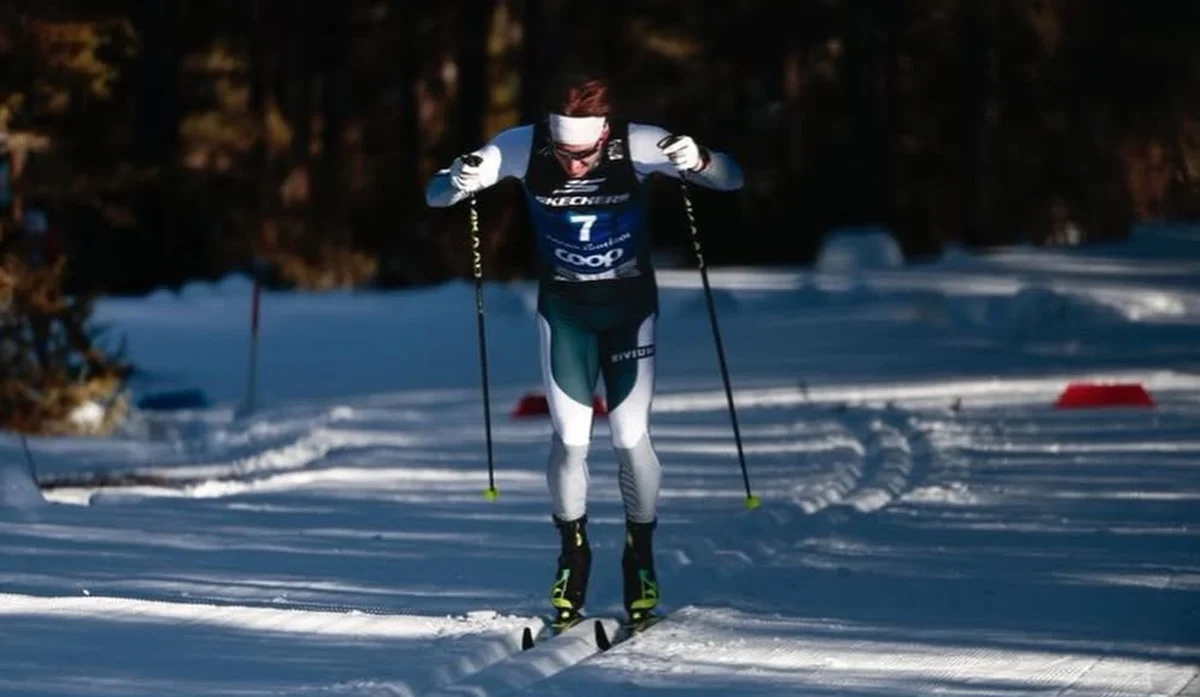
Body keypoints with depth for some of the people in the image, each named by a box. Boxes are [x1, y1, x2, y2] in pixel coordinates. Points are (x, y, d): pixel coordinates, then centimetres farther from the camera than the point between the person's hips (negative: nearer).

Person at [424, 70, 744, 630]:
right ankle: (572, 550, 16)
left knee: (630, 437, -5)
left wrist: (699, 161, -46)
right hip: (563, 308, 1)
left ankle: (641, 553, 16)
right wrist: (459, 181, -41)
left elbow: (732, 179, -24)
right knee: (570, 438, -6)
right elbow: (435, 196, -17)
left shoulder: (639, 146, -25)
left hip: (630, 305, -1)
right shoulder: (522, 148, -22)